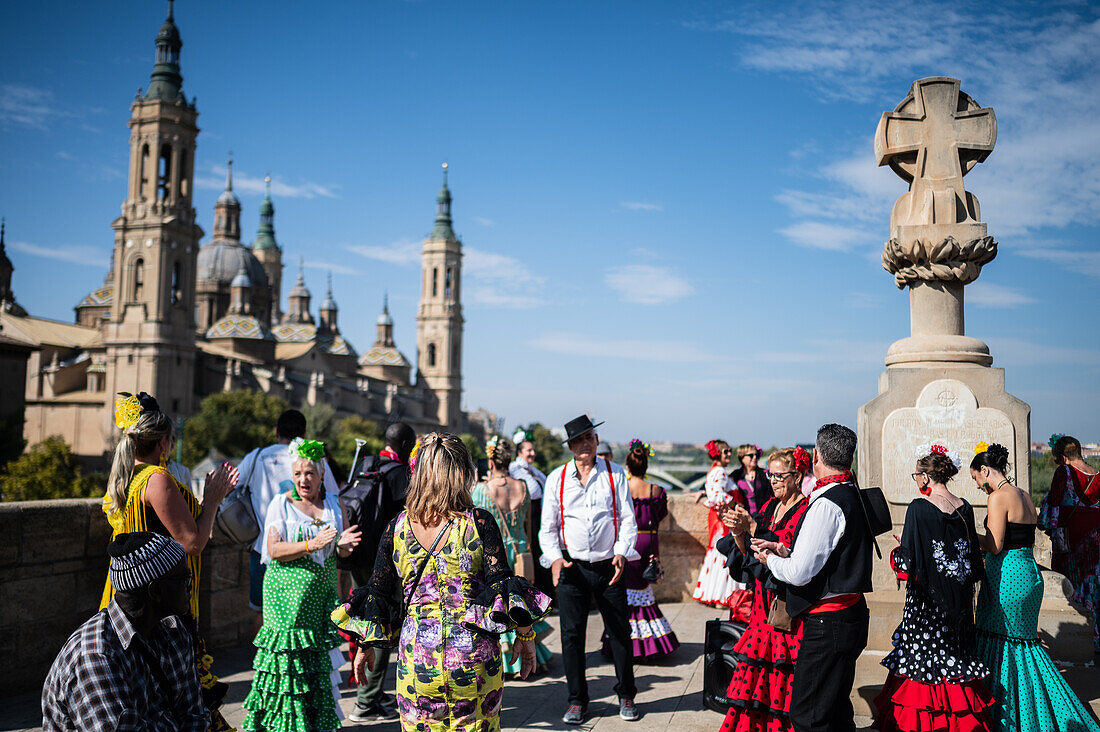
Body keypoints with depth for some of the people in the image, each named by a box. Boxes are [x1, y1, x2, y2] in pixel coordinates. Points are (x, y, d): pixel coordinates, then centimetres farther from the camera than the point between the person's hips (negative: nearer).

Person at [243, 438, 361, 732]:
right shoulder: (281, 503, 0)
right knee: (288, 659, -4)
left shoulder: (334, 503, 10)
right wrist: (312, 544, -20)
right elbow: (274, 551, -9)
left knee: (321, 661, 3)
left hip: (322, 593, 3)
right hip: (287, 594, -3)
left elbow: (344, 552, 11)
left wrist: (343, 544, -12)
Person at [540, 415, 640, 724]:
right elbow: (548, 526, 6)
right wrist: (555, 558, -9)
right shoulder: (556, 478, 5)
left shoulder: (615, 474, 4)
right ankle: (577, 700, 16)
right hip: (571, 567, 0)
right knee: (571, 634, 2)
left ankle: (626, 696, 22)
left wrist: (621, 552, -14)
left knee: (620, 632, 5)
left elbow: (627, 518, 1)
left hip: (609, 567, 0)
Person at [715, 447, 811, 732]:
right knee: (755, 680, 5)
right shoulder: (769, 507, 14)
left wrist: (751, 526, -20)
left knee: (783, 685, -4)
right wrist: (738, 532, -8)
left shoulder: (806, 510, -8)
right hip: (764, 607, 6)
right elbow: (747, 555, 11)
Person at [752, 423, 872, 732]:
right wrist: (787, 552, 10)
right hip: (852, 616, 10)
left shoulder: (827, 504, -19)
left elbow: (799, 573, -20)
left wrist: (771, 560, -1)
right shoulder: (853, 496, 10)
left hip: (828, 624, -10)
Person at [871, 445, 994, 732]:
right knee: (955, 655, 14)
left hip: (927, 601, -6)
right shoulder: (964, 508, 2)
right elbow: (974, 560, 10)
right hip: (958, 601, 6)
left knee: (923, 659, 2)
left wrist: (898, 549, 3)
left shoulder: (919, 509, -16)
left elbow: (907, 563, -17)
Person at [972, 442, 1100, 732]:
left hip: (1007, 576, -8)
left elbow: (995, 545, -18)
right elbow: (1027, 541, 16)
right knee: (1025, 641, 17)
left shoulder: (999, 497, -14)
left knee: (997, 642, 3)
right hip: (1030, 574, 8)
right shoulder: (1025, 496, 12)